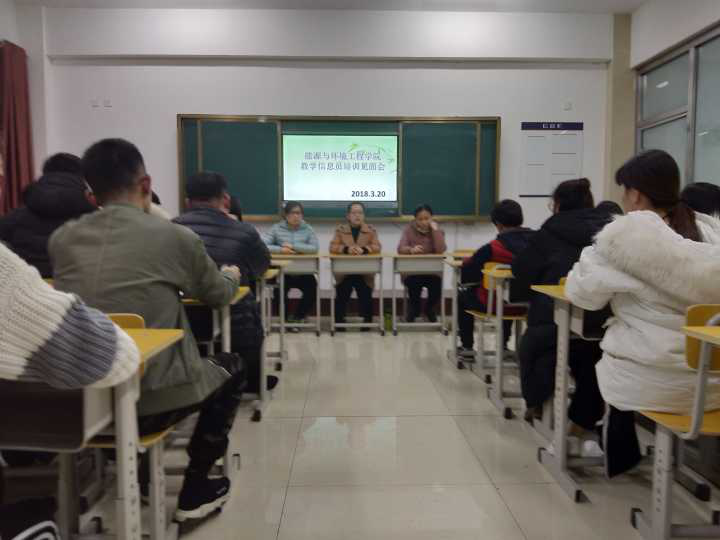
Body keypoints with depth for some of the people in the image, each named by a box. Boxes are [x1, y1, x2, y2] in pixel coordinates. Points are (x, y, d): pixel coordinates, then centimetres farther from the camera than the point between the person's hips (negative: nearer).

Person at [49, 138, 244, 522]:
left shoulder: (60, 240, 4)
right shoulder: (176, 237, -8)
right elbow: (219, 296, 10)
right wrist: (231, 275, 32)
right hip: (148, 401, -5)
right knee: (230, 369, 23)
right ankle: (195, 492, 26)